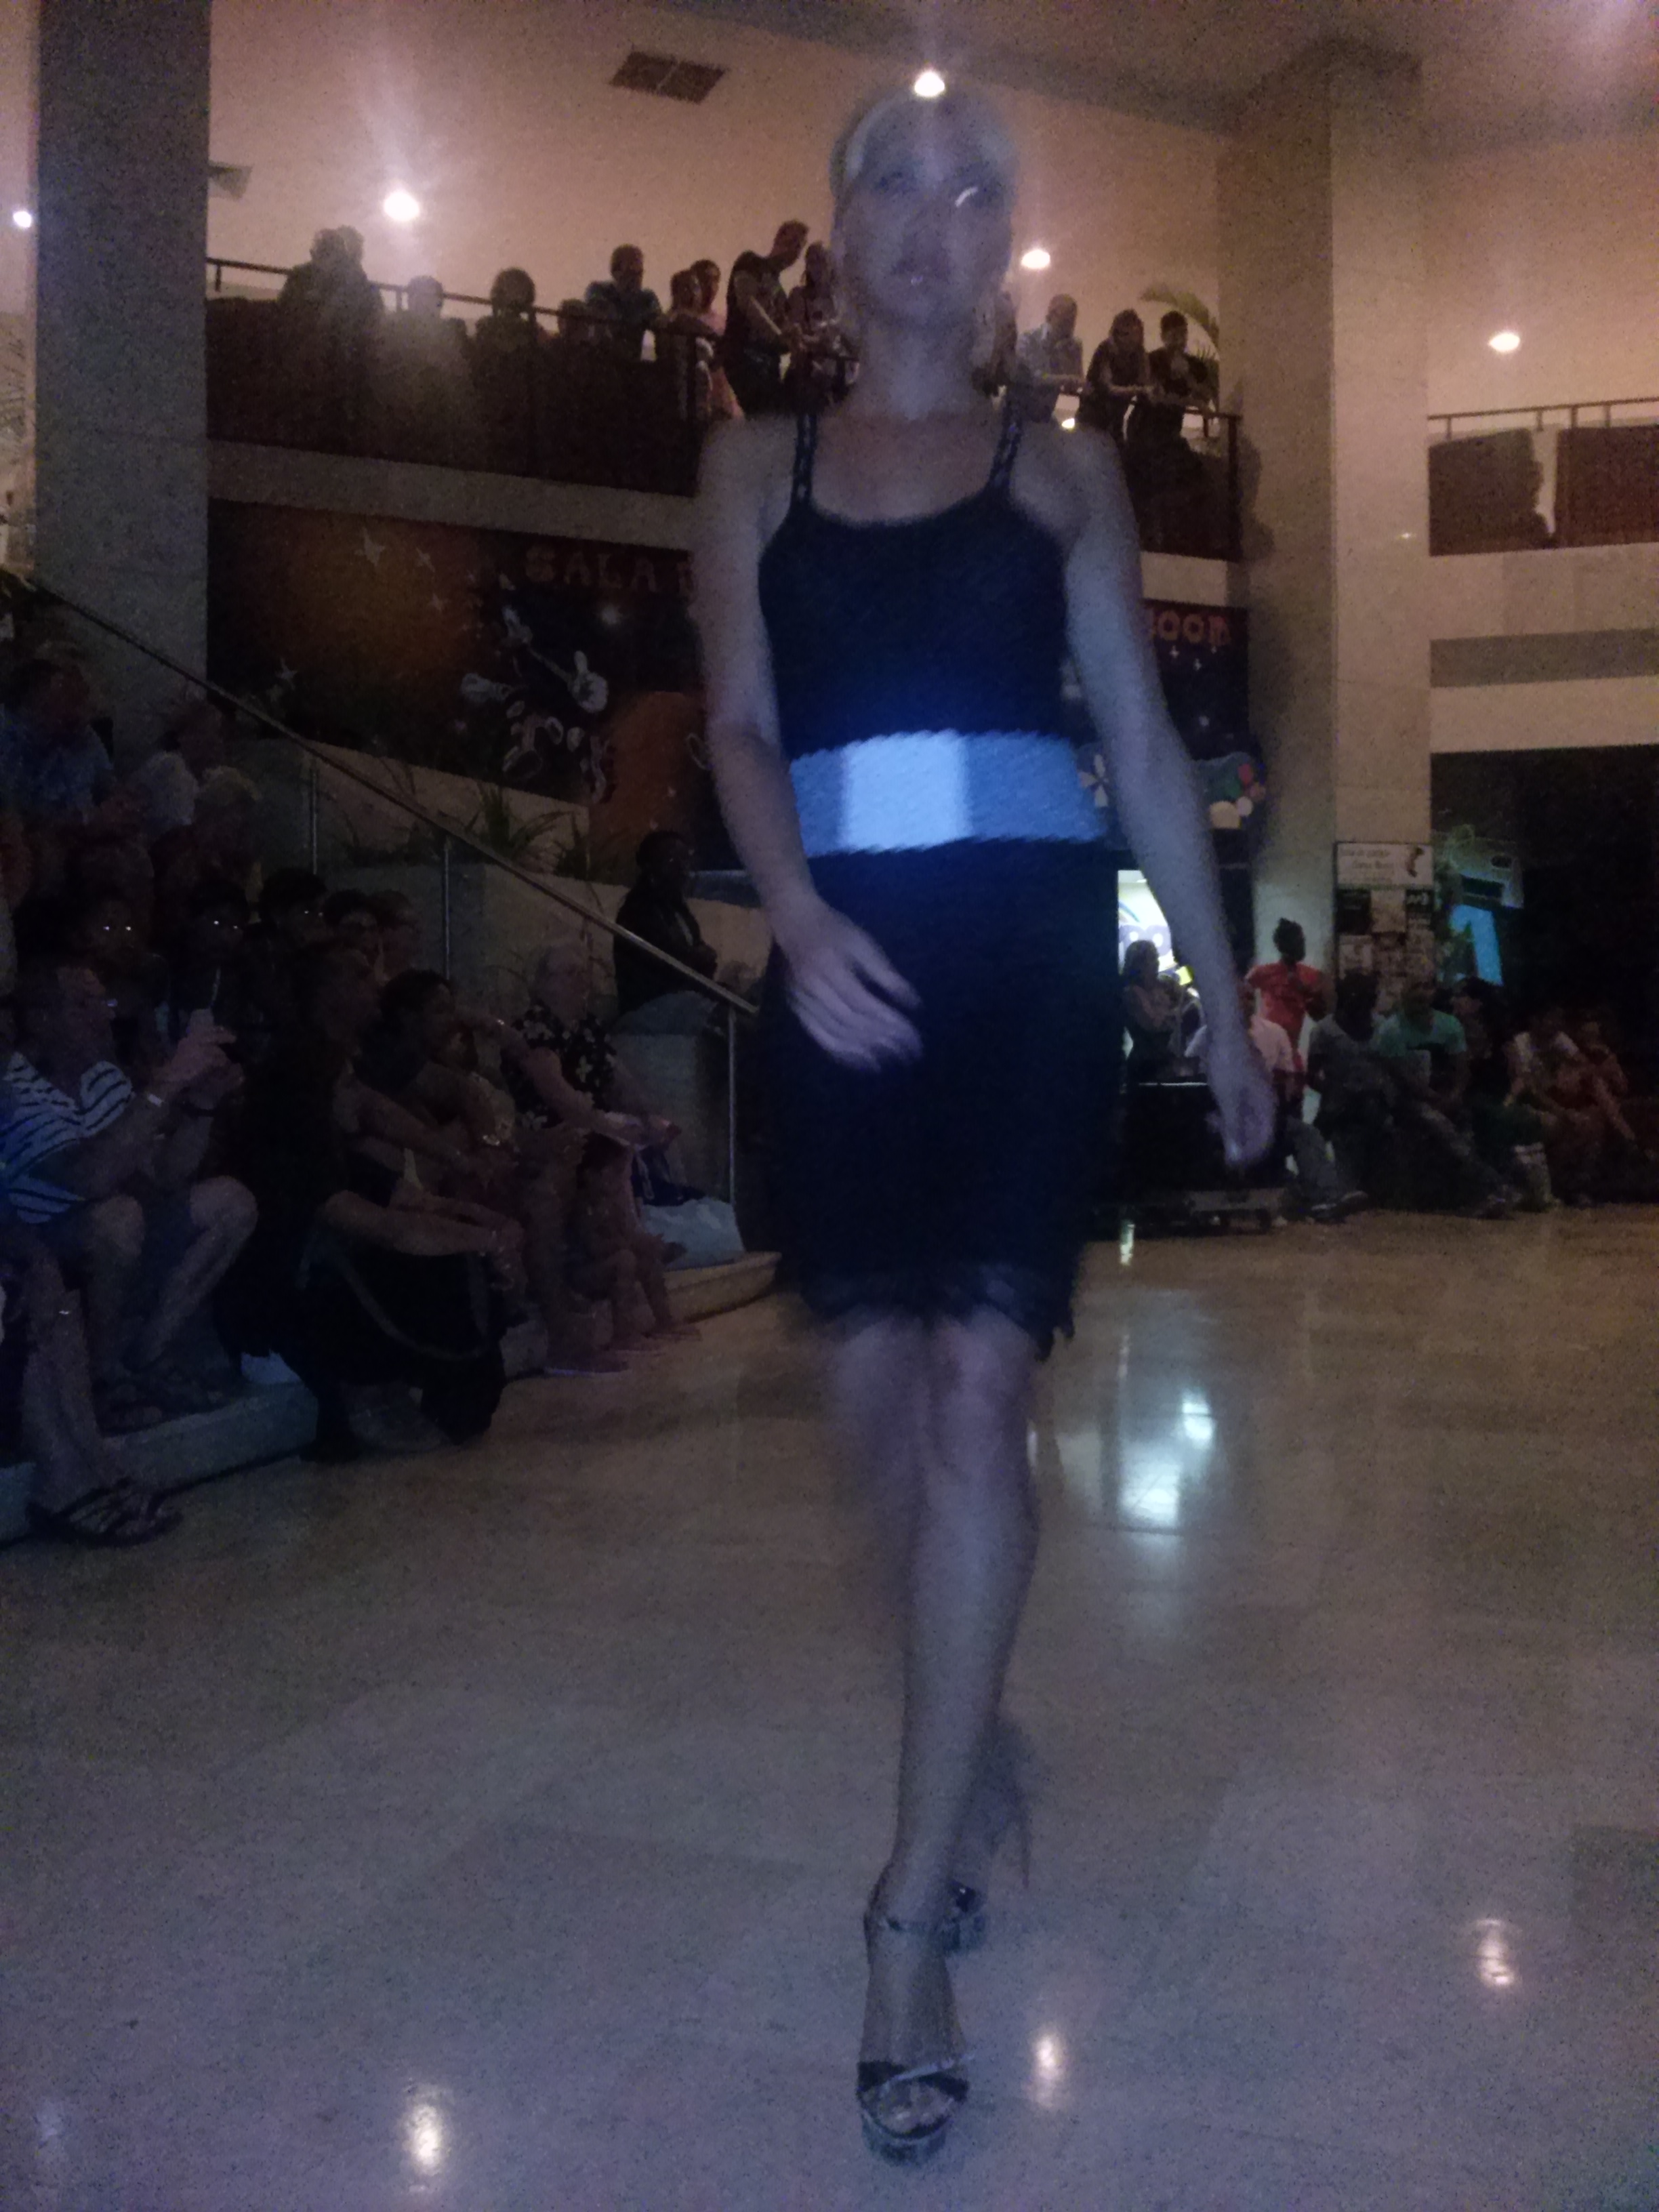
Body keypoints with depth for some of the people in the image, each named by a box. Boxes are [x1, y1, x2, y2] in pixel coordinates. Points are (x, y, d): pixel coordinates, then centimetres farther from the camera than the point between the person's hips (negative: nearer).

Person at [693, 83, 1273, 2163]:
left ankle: (910, 1915, -6)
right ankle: (971, 1731, 33)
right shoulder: (755, 466, 14)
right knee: (880, 1384, 6)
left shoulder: (1063, 470, 13)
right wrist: (796, 914, -16)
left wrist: (1223, 1003, 7)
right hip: (845, 954, 2)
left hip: (1030, 945, -1)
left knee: (978, 1387, -13)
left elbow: (1147, 752, 11)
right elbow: (740, 728, 3)